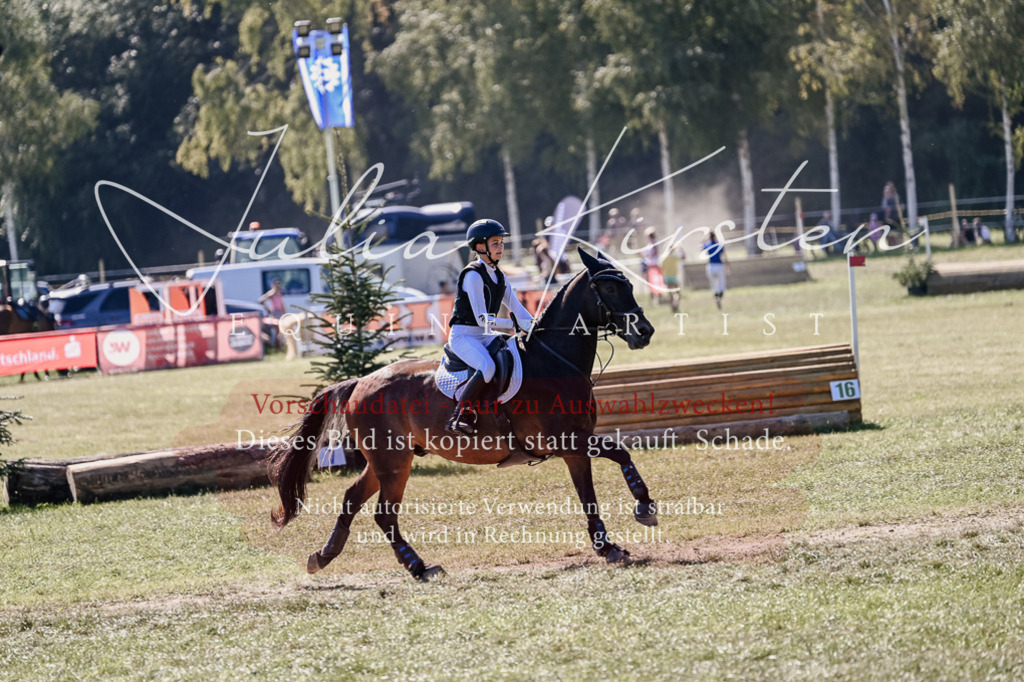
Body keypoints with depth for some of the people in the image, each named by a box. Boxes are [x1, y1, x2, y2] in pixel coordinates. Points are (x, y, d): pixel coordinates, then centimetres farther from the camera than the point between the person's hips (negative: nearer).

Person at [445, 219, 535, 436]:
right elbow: (482, 319, -19)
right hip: (464, 335, -9)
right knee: (488, 367, -35)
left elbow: (517, 310, 12)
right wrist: (514, 324, -21)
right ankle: (460, 416, -29)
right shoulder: (473, 275, -14)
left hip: (486, 336, 9)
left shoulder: (499, 277, 13)